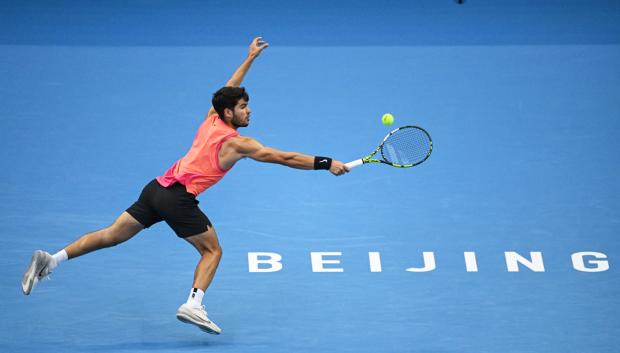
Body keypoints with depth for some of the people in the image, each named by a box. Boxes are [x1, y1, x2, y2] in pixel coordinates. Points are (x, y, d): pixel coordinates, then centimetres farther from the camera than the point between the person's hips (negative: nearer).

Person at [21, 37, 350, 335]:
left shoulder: (211, 120, 14)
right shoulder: (237, 143, -4)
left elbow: (228, 90, 34)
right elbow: (284, 157, -6)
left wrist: (249, 59, 42)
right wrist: (326, 163, -2)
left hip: (158, 187, 7)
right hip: (179, 198, -7)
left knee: (112, 235, 7)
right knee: (212, 250, 7)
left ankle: (51, 259, -1)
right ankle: (193, 305, -10)